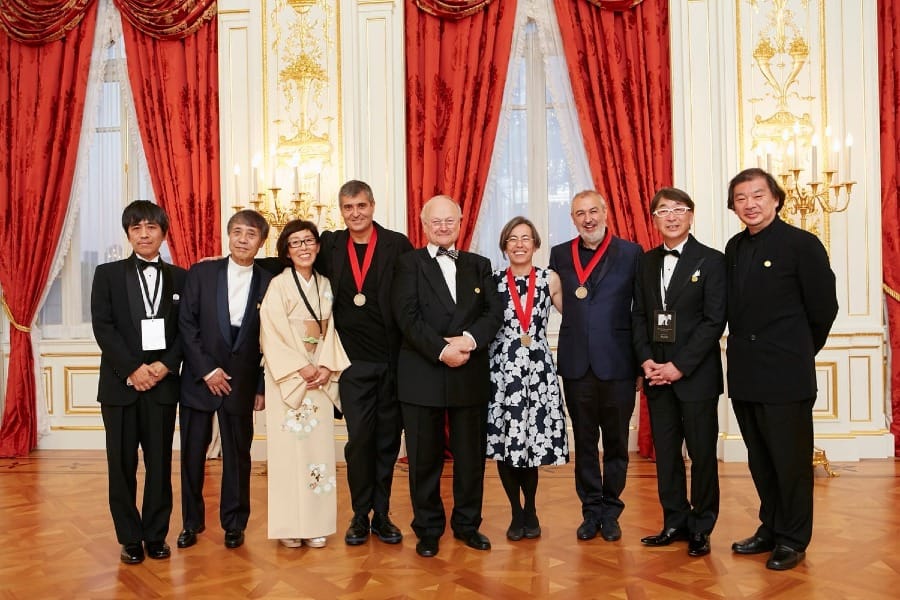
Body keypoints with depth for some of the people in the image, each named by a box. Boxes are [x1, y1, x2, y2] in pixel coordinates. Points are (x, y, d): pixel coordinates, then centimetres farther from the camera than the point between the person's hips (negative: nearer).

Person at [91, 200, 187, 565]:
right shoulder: (108, 274, 4)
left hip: (163, 383, 1)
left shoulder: (180, 278, 8)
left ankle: (156, 536, 20)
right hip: (120, 383, 0)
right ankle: (130, 539, 19)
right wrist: (133, 369, -13)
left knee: (160, 464, 6)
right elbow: (103, 328, -4)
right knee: (122, 466, 6)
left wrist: (165, 365, -11)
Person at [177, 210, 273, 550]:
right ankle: (192, 522, 27)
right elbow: (186, 325, -4)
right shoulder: (201, 273, -1)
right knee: (192, 454, 9)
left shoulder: (268, 284, -1)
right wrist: (207, 370, -10)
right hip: (199, 379, 0)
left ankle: (234, 524, 24)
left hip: (241, 384, 0)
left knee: (237, 455, 8)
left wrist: (262, 387, -1)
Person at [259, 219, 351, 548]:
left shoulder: (325, 285, 9)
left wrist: (327, 367, -7)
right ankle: (290, 525, 10)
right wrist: (302, 368, -15)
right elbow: (274, 335, -10)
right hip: (287, 377, -4)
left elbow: (331, 330, 7)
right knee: (289, 447, -1)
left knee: (318, 446, 5)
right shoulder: (278, 285, -5)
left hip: (319, 377, 4)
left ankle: (315, 523, 14)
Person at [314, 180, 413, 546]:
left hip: (393, 360, -1)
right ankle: (360, 515, 19)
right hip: (353, 361, 1)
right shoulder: (331, 245, 5)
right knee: (358, 438, 2)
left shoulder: (398, 245, -3)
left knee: (387, 439, 9)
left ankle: (381, 514, 23)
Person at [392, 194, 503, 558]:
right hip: (422, 375, -2)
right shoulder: (409, 263, 4)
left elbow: (494, 313, 2)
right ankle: (428, 529, 21)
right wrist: (442, 350, -18)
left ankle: (467, 524, 27)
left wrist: (469, 338, -16)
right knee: (424, 457, 6)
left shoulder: (479, 265, 14)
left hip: (471, 376, 3)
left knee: (471, 455, 10)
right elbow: (408, 316, -9)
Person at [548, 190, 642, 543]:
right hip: (576, 364, 2)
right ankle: (591, 511, 24)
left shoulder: (631, 253, 0)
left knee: (616, 443, 10)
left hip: (617, 364, -2)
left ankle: (610, 512, 25)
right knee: (584, 442, 11)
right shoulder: (560, 254, 8)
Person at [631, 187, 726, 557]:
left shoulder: (711, 261, -4)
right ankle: (675, 523, 23)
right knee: (665, 453, 10)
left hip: (695, 374, -4)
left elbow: (714, 321, -10)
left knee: (702, 453, 4)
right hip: (656, 373, 4)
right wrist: (645, 360, -5)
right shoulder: (647, 262, 11)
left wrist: (679, 366, -15)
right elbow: (638, 315, 10)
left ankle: (701, 528, 18)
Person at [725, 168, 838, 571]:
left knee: (791, 460, 5)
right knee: (760, 461, 15)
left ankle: (793, 540, 20)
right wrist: (746, 350, 9)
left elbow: (824, 308, -4)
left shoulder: (802, 244, -8)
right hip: (745, 374, 6)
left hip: (785, 375, -5)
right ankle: (770, 528, 30)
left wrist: (797, 353, 5)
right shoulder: (734, 248, 9)